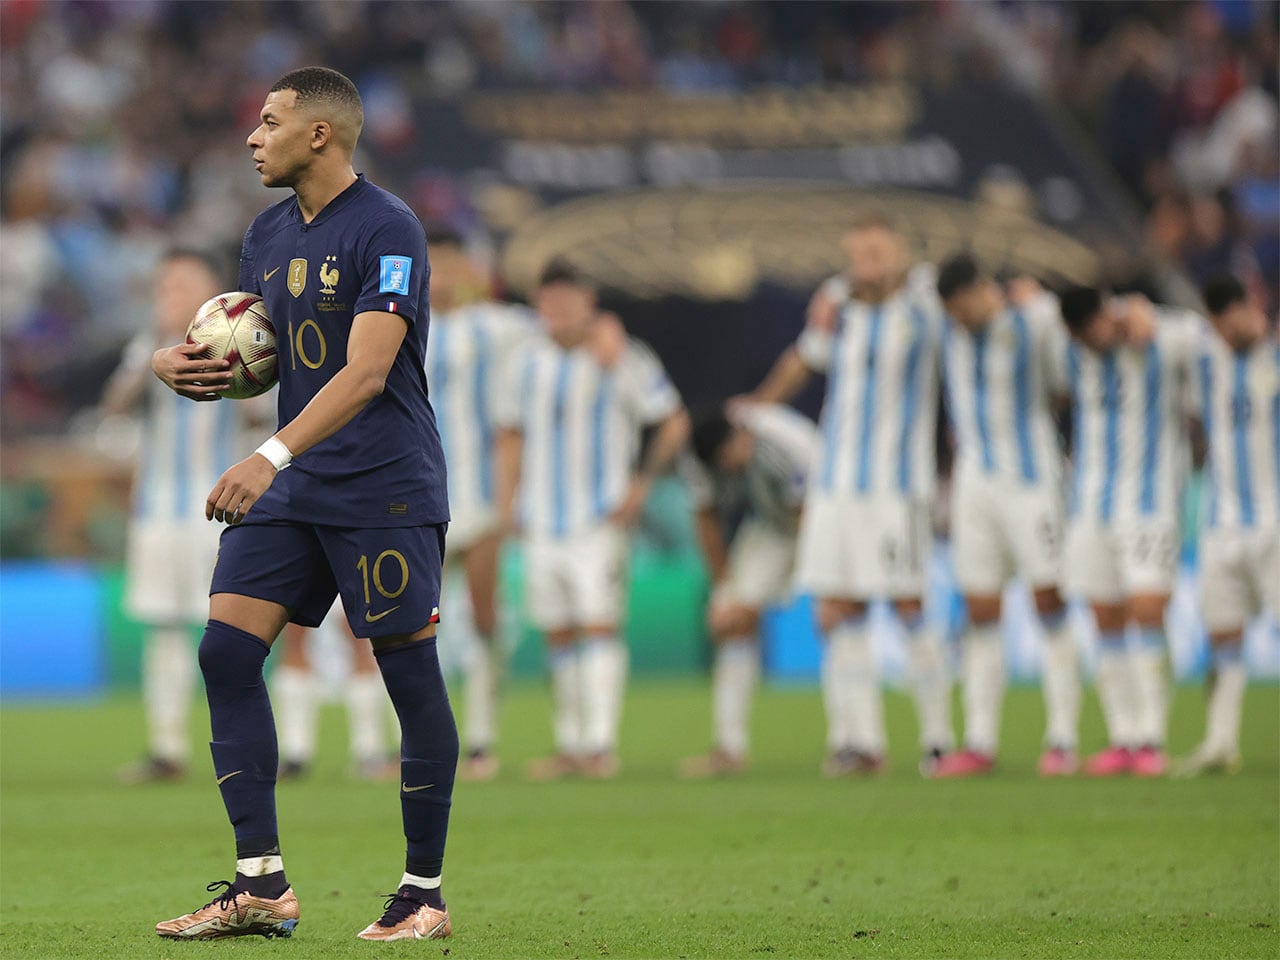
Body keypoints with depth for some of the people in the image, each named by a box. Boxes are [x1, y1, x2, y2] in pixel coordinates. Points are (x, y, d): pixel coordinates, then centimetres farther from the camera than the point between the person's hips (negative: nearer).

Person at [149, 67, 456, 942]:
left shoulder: (387, 231, -13)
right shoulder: (270, 234, 13)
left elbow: (365, 372, -22)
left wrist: (273, 456, -32)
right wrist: (181, 363, -2)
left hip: (386, 490, -8)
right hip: (293, 488, 8)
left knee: (411, 675, -3)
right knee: (226, 649, -3)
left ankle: (426, 893, 7)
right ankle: (261, 885, -1)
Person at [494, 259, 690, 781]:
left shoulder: (624, 361, -3)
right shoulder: (526, 364, 10)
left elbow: (674, 423, 1)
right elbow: (511, 435, 20)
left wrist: (643, 481, -9)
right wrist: (506, 502, 11)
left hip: (600, 520, -5)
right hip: (542, 522, 5)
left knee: (600, 625, -14)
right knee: (559, 635, 6)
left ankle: (601, 744, -16)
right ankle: (570, 745, 12)